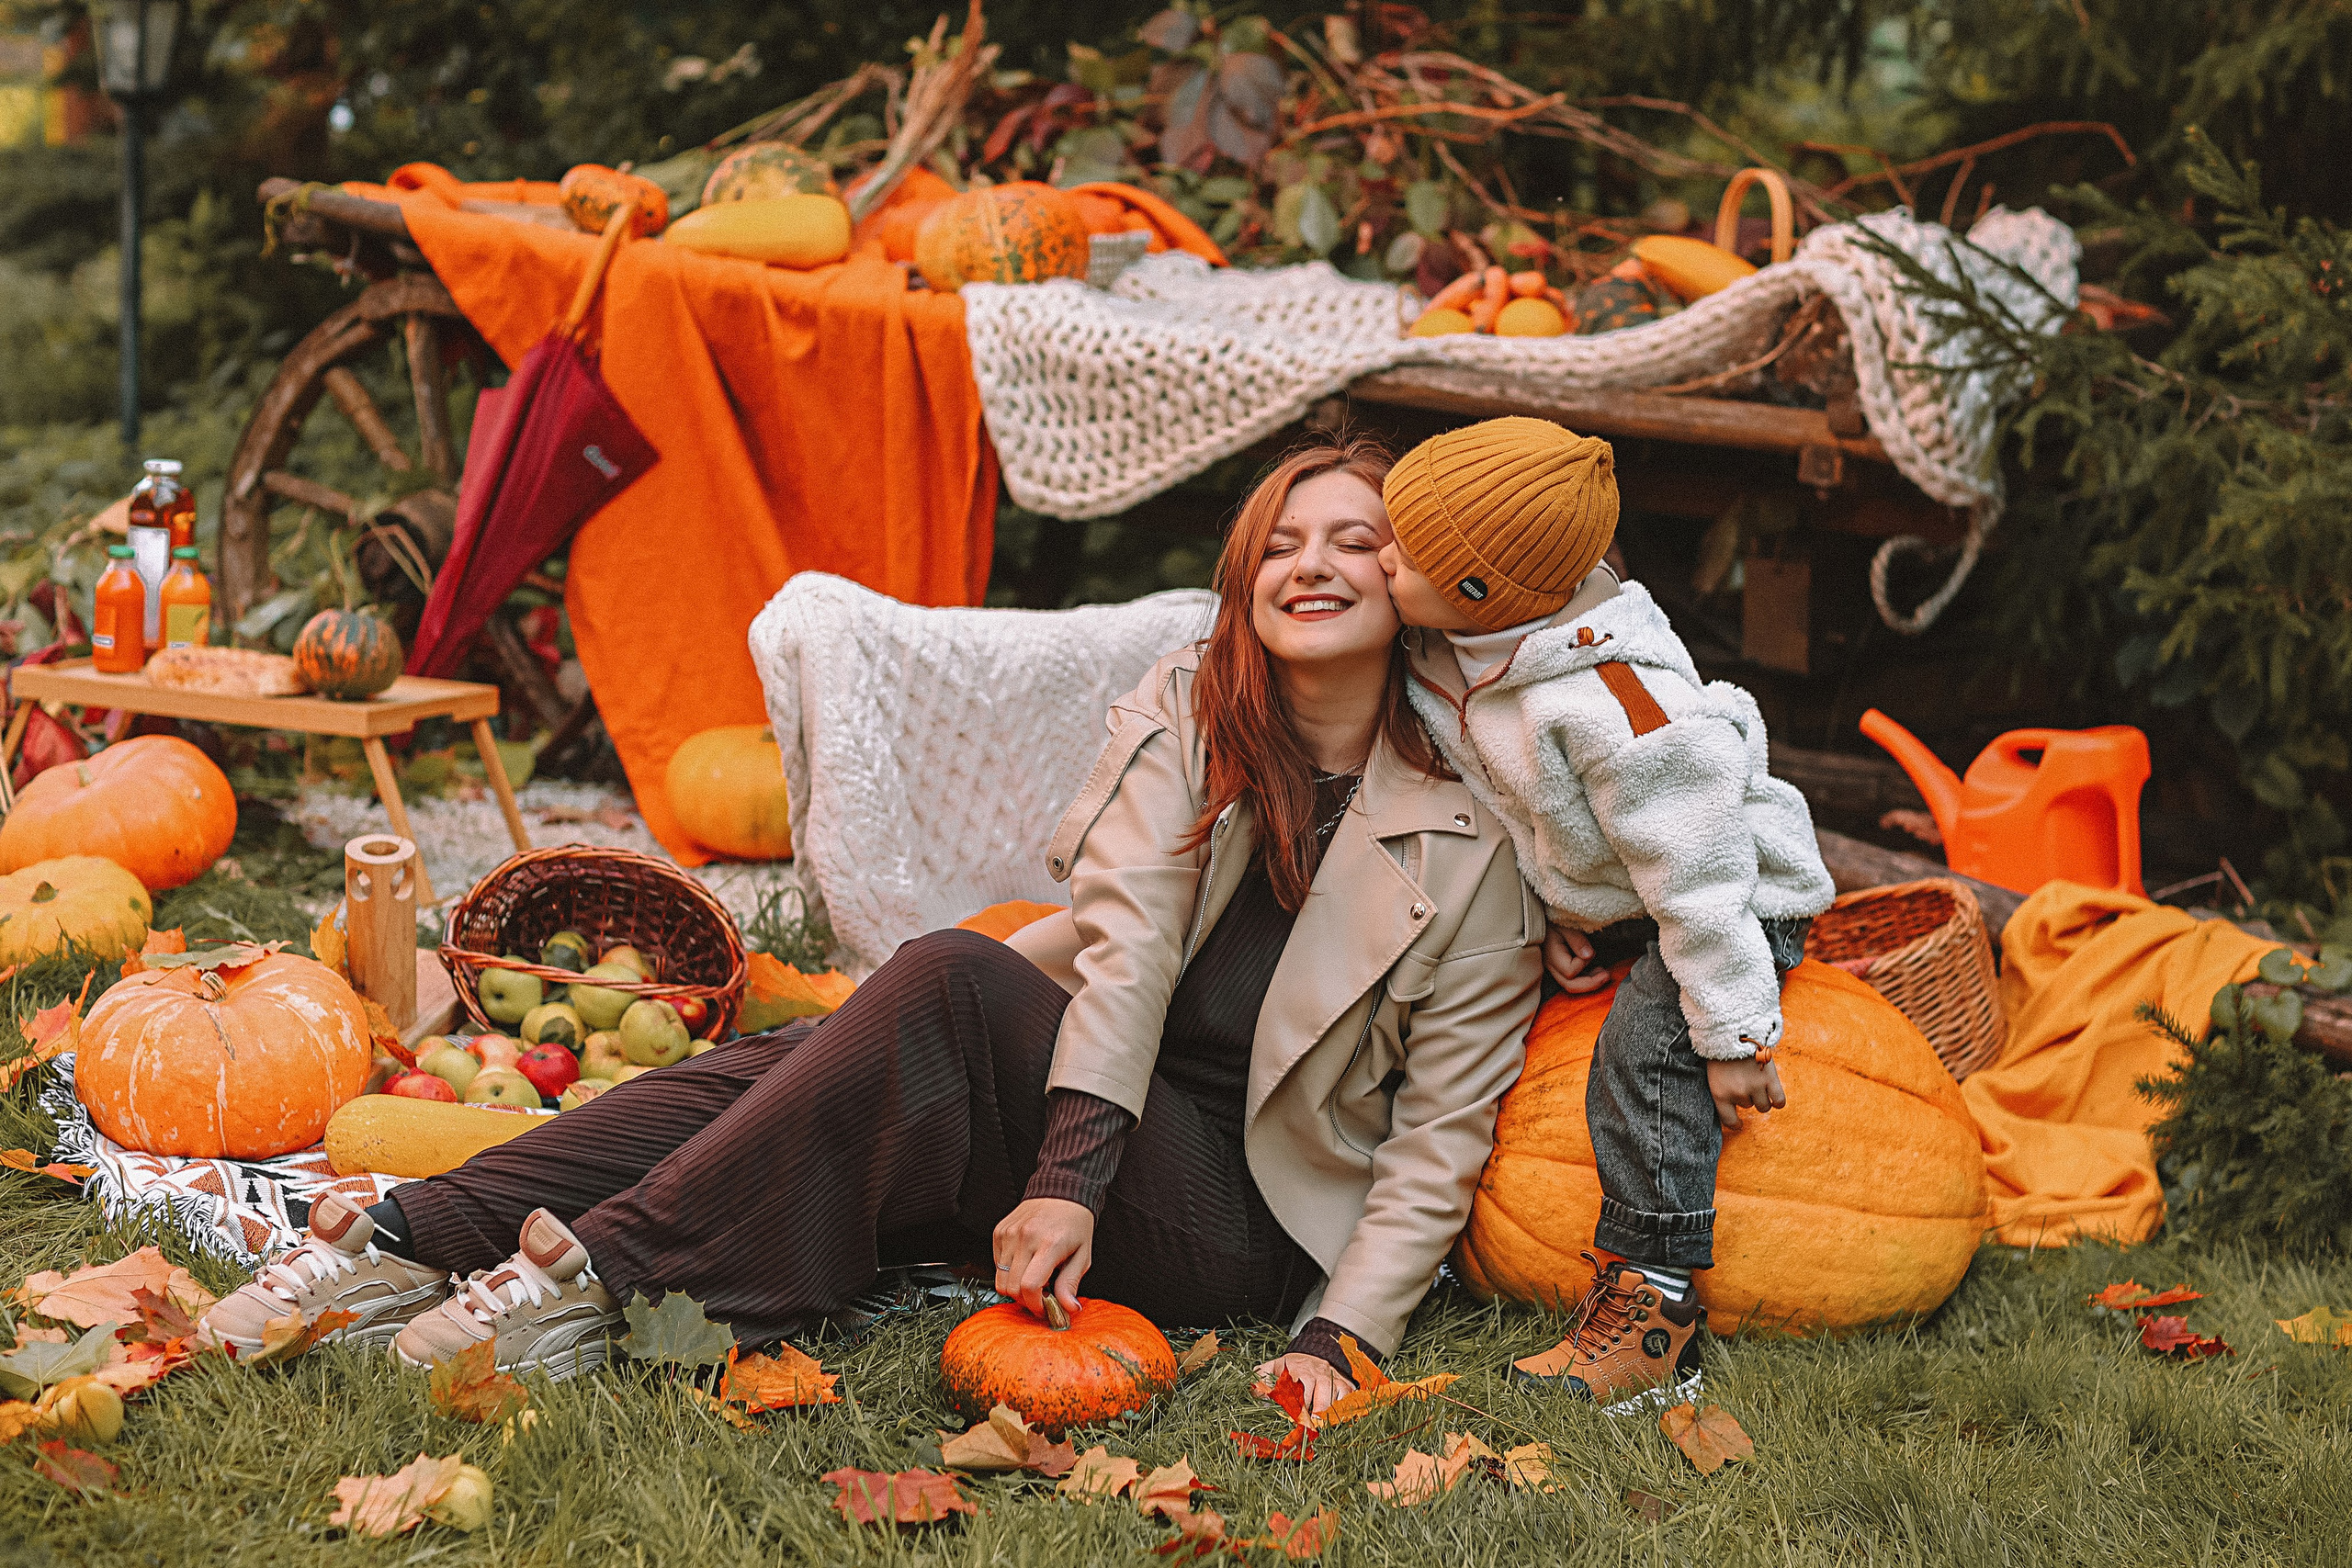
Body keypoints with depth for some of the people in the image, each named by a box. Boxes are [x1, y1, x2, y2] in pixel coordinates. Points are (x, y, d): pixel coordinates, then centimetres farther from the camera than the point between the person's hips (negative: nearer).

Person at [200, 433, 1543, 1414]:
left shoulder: (1474, 832, -2)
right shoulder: (1185, 714, 6)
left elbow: (1443, 1128, -3)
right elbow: (1127, 940, -10)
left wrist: (1344, 1335, -18)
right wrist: (1068, 1174, -26)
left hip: (1245, 1219, -4)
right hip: (1091, 1095, 4)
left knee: (951, 981, -31)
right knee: (776, 1067, -24)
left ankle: (607, 1283, -37)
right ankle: (415, 1248, -33)